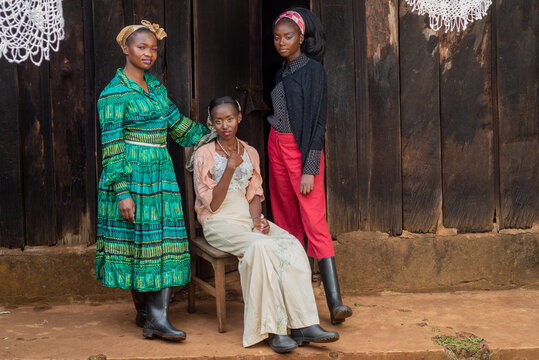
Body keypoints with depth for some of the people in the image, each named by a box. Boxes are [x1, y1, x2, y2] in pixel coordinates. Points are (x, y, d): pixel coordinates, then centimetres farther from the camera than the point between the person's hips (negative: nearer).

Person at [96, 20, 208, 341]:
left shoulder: (155, 86, 12)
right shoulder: (115, 93, -10)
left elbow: (176, 121, 26)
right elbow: (112, 147, -13)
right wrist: (122, 193, -17)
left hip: (161, 173, 7)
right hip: (132, 176, -7)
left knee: (164, 241, 2)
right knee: (136, 241, 0)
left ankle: (158, 317, 5)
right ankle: (144, 312, 11)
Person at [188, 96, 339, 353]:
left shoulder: (250, 153, 13)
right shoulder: (205, 154, -2)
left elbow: (254, 195, 15)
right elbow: (212, 204, -8)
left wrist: (257, 218, -7)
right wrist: (230, 168, -17)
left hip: (247, 217, 5)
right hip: (219, 222, -5)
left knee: (292, 245, -23)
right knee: (260, 247, -35)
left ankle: (303, 325, -30)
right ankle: (272, 330, -33)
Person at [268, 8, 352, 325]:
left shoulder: (312, 69, -8)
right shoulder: (283, 71, 14)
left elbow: (317, 122, -13)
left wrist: (309, 170, -17)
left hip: (304, 150, -7)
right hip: (278, 146, 7)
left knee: (314, 221, -14)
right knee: (287, 221, 6)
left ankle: (335, 301, -18)